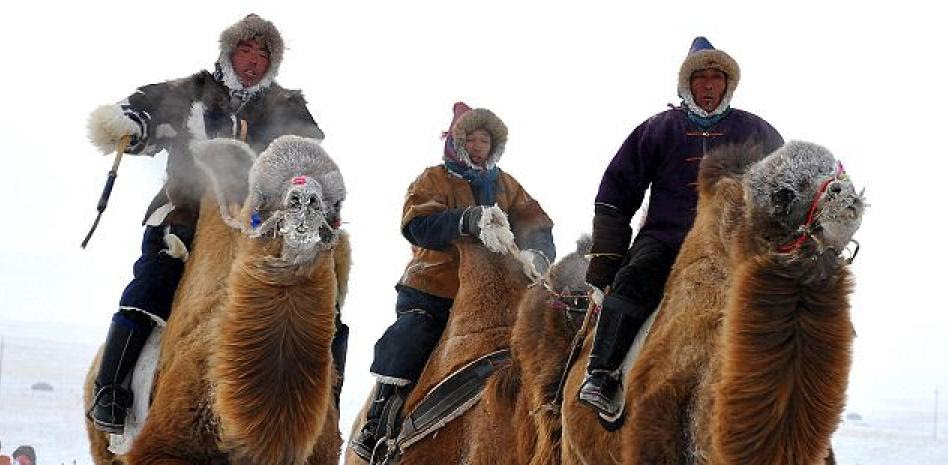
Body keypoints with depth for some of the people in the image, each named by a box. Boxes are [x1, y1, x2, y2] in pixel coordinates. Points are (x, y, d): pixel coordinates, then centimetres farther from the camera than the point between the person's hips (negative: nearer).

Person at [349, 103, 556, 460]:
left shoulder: (506, 186, 16)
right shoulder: (434, 180, 2)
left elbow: (536, 224, 5)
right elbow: (418, 225, -17)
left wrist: (537, 253, -20)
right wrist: (467, 220, -34)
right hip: (430, 292, -4)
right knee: (407, 343, -22)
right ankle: (375, 427, -11)